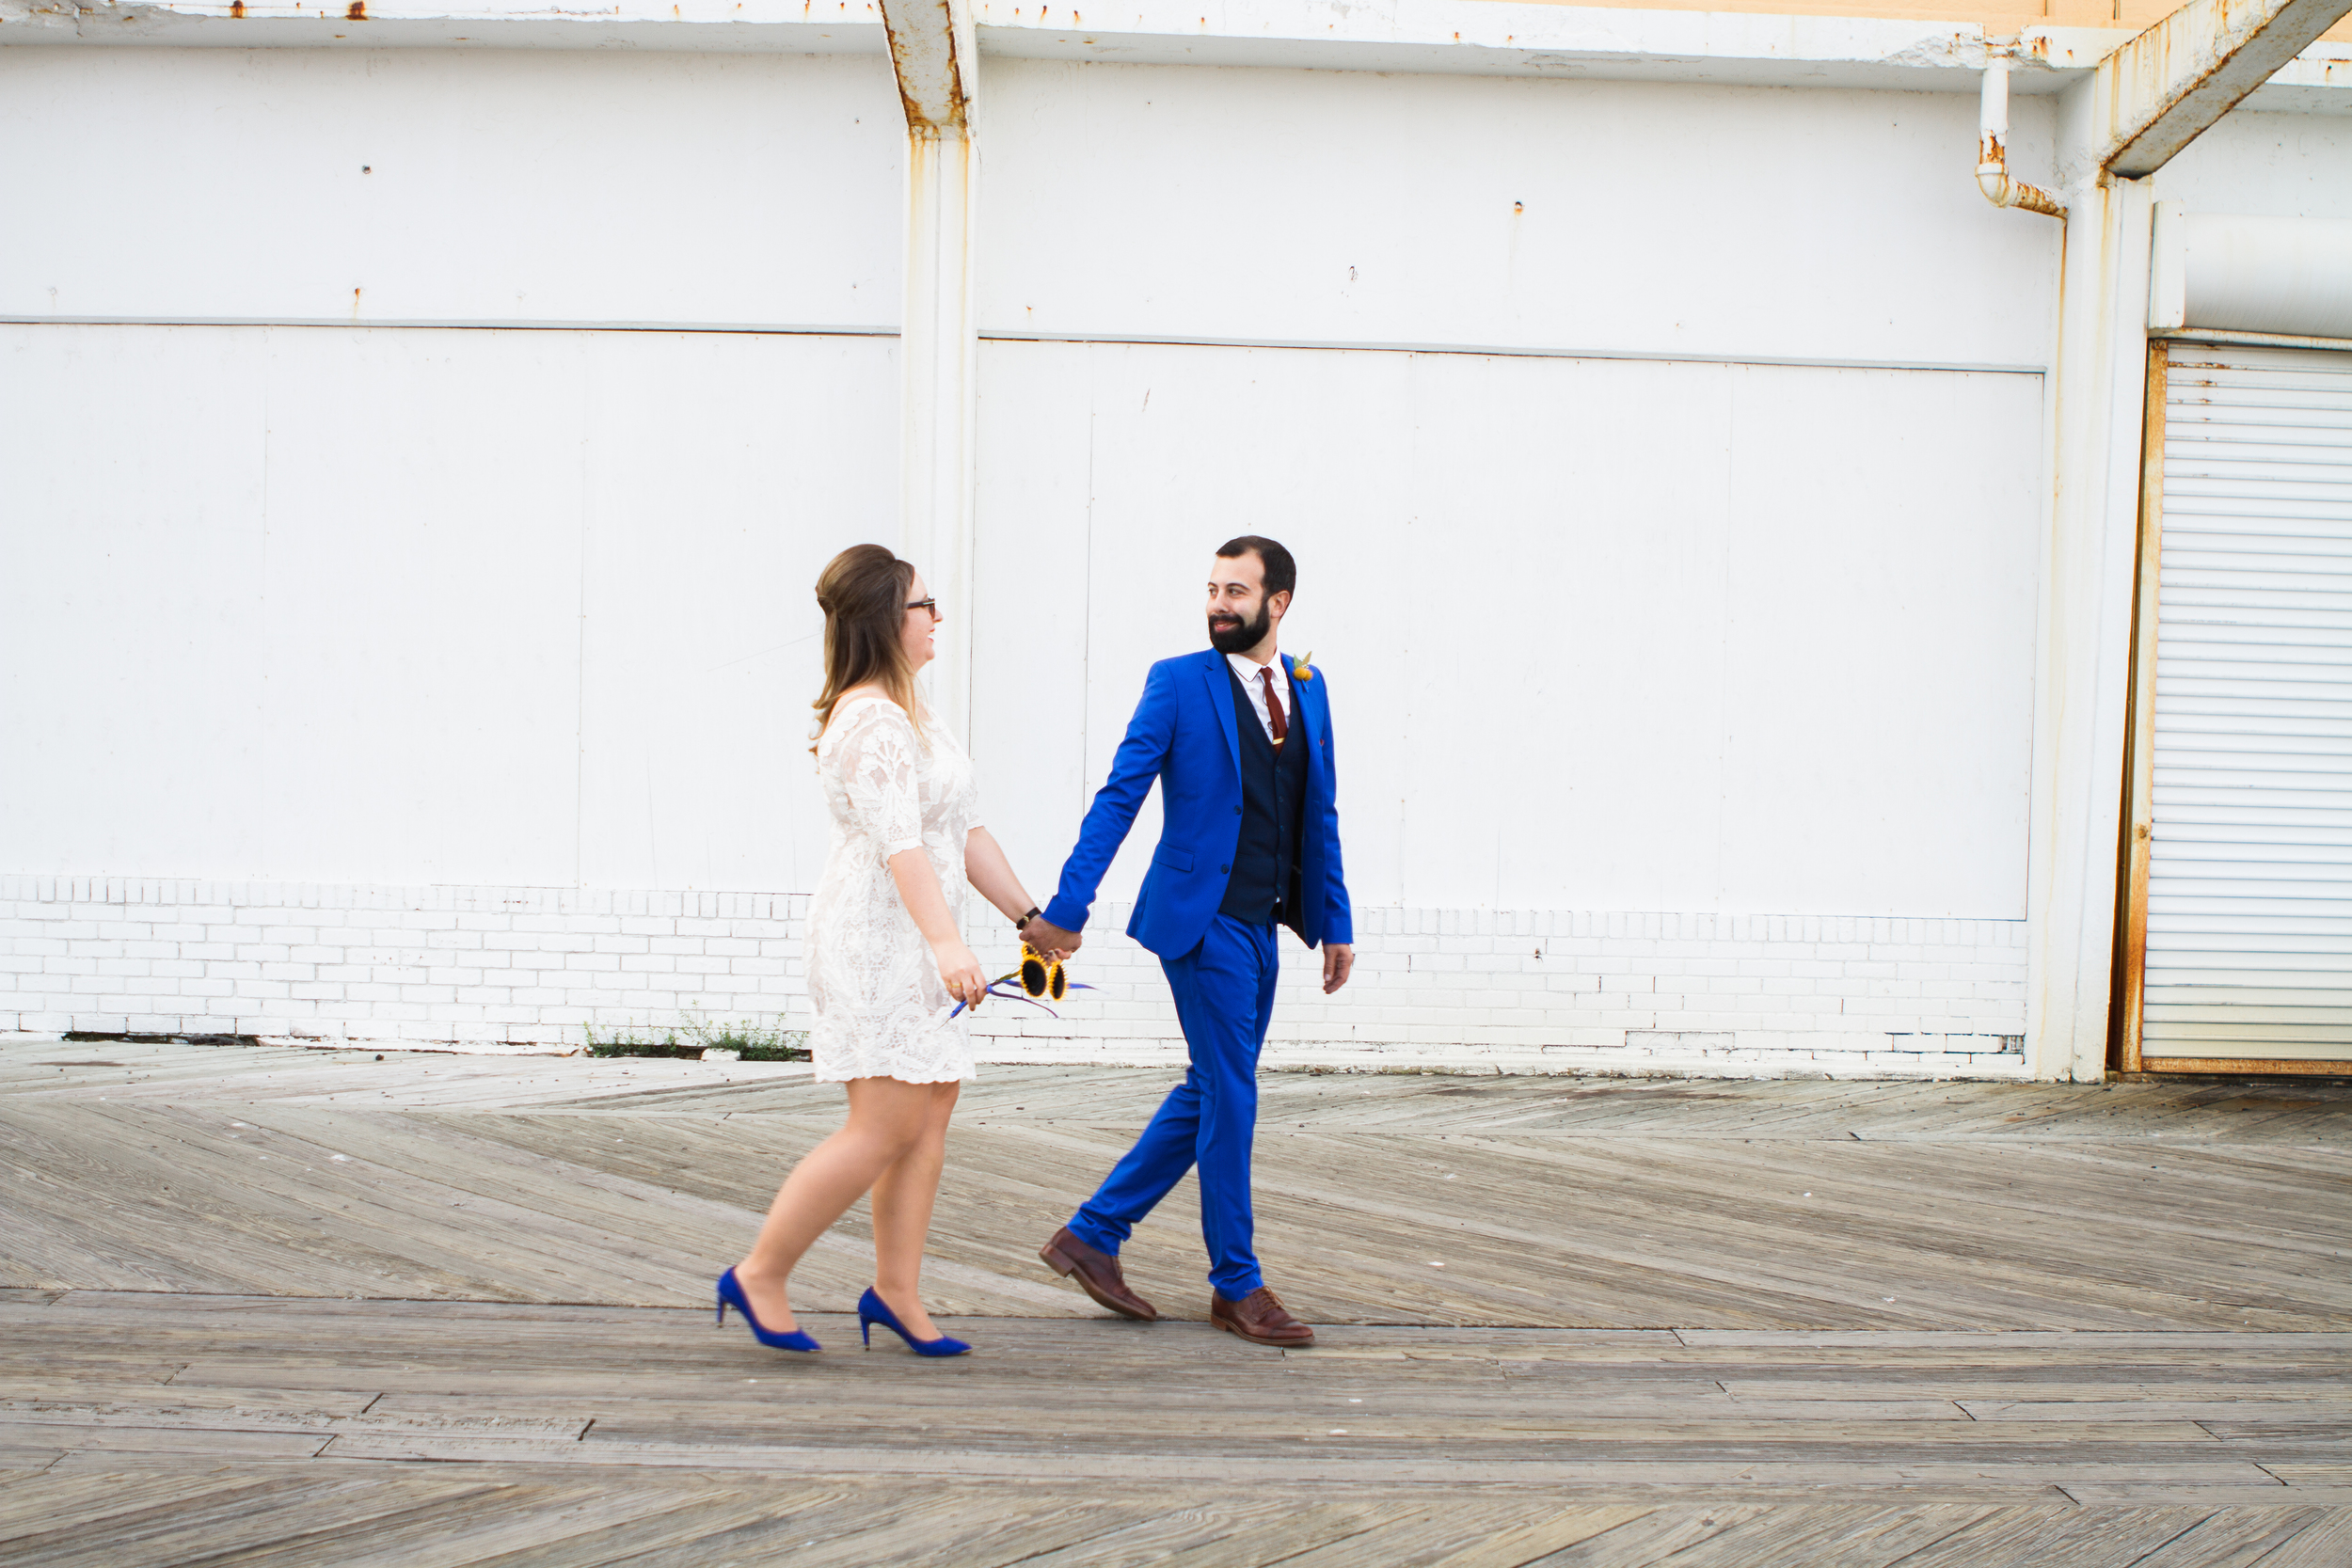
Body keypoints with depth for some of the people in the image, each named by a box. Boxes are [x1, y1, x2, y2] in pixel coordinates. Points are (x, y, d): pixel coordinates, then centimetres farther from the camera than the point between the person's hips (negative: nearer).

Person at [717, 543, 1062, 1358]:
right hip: (878, 937, -10)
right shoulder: (872, 720, -16)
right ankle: (760, 1275, 6)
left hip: (916, 940, 10)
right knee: (886, 1128, -7)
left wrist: (1030, 915, 18)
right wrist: (946, 941, -39)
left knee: (932, 1111, 8)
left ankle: (896, 1292, 16)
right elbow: (898, 840, -29)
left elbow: (963, 832, 19)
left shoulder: (906, 714, 17)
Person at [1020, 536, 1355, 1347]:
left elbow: (1321, 814, 15)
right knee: (1230, 1096, -2)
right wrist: (1066, 908, -14)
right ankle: (1237, 1285, 12)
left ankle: (1093, 1233, 23)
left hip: (1260, 925, 7)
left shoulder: (1308, 688, 11)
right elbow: (1118, 799, -9)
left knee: (1208, 1093, 11)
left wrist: (1336, 923, 12)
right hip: (1201, 917, -7)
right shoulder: (1177, 682, -6)